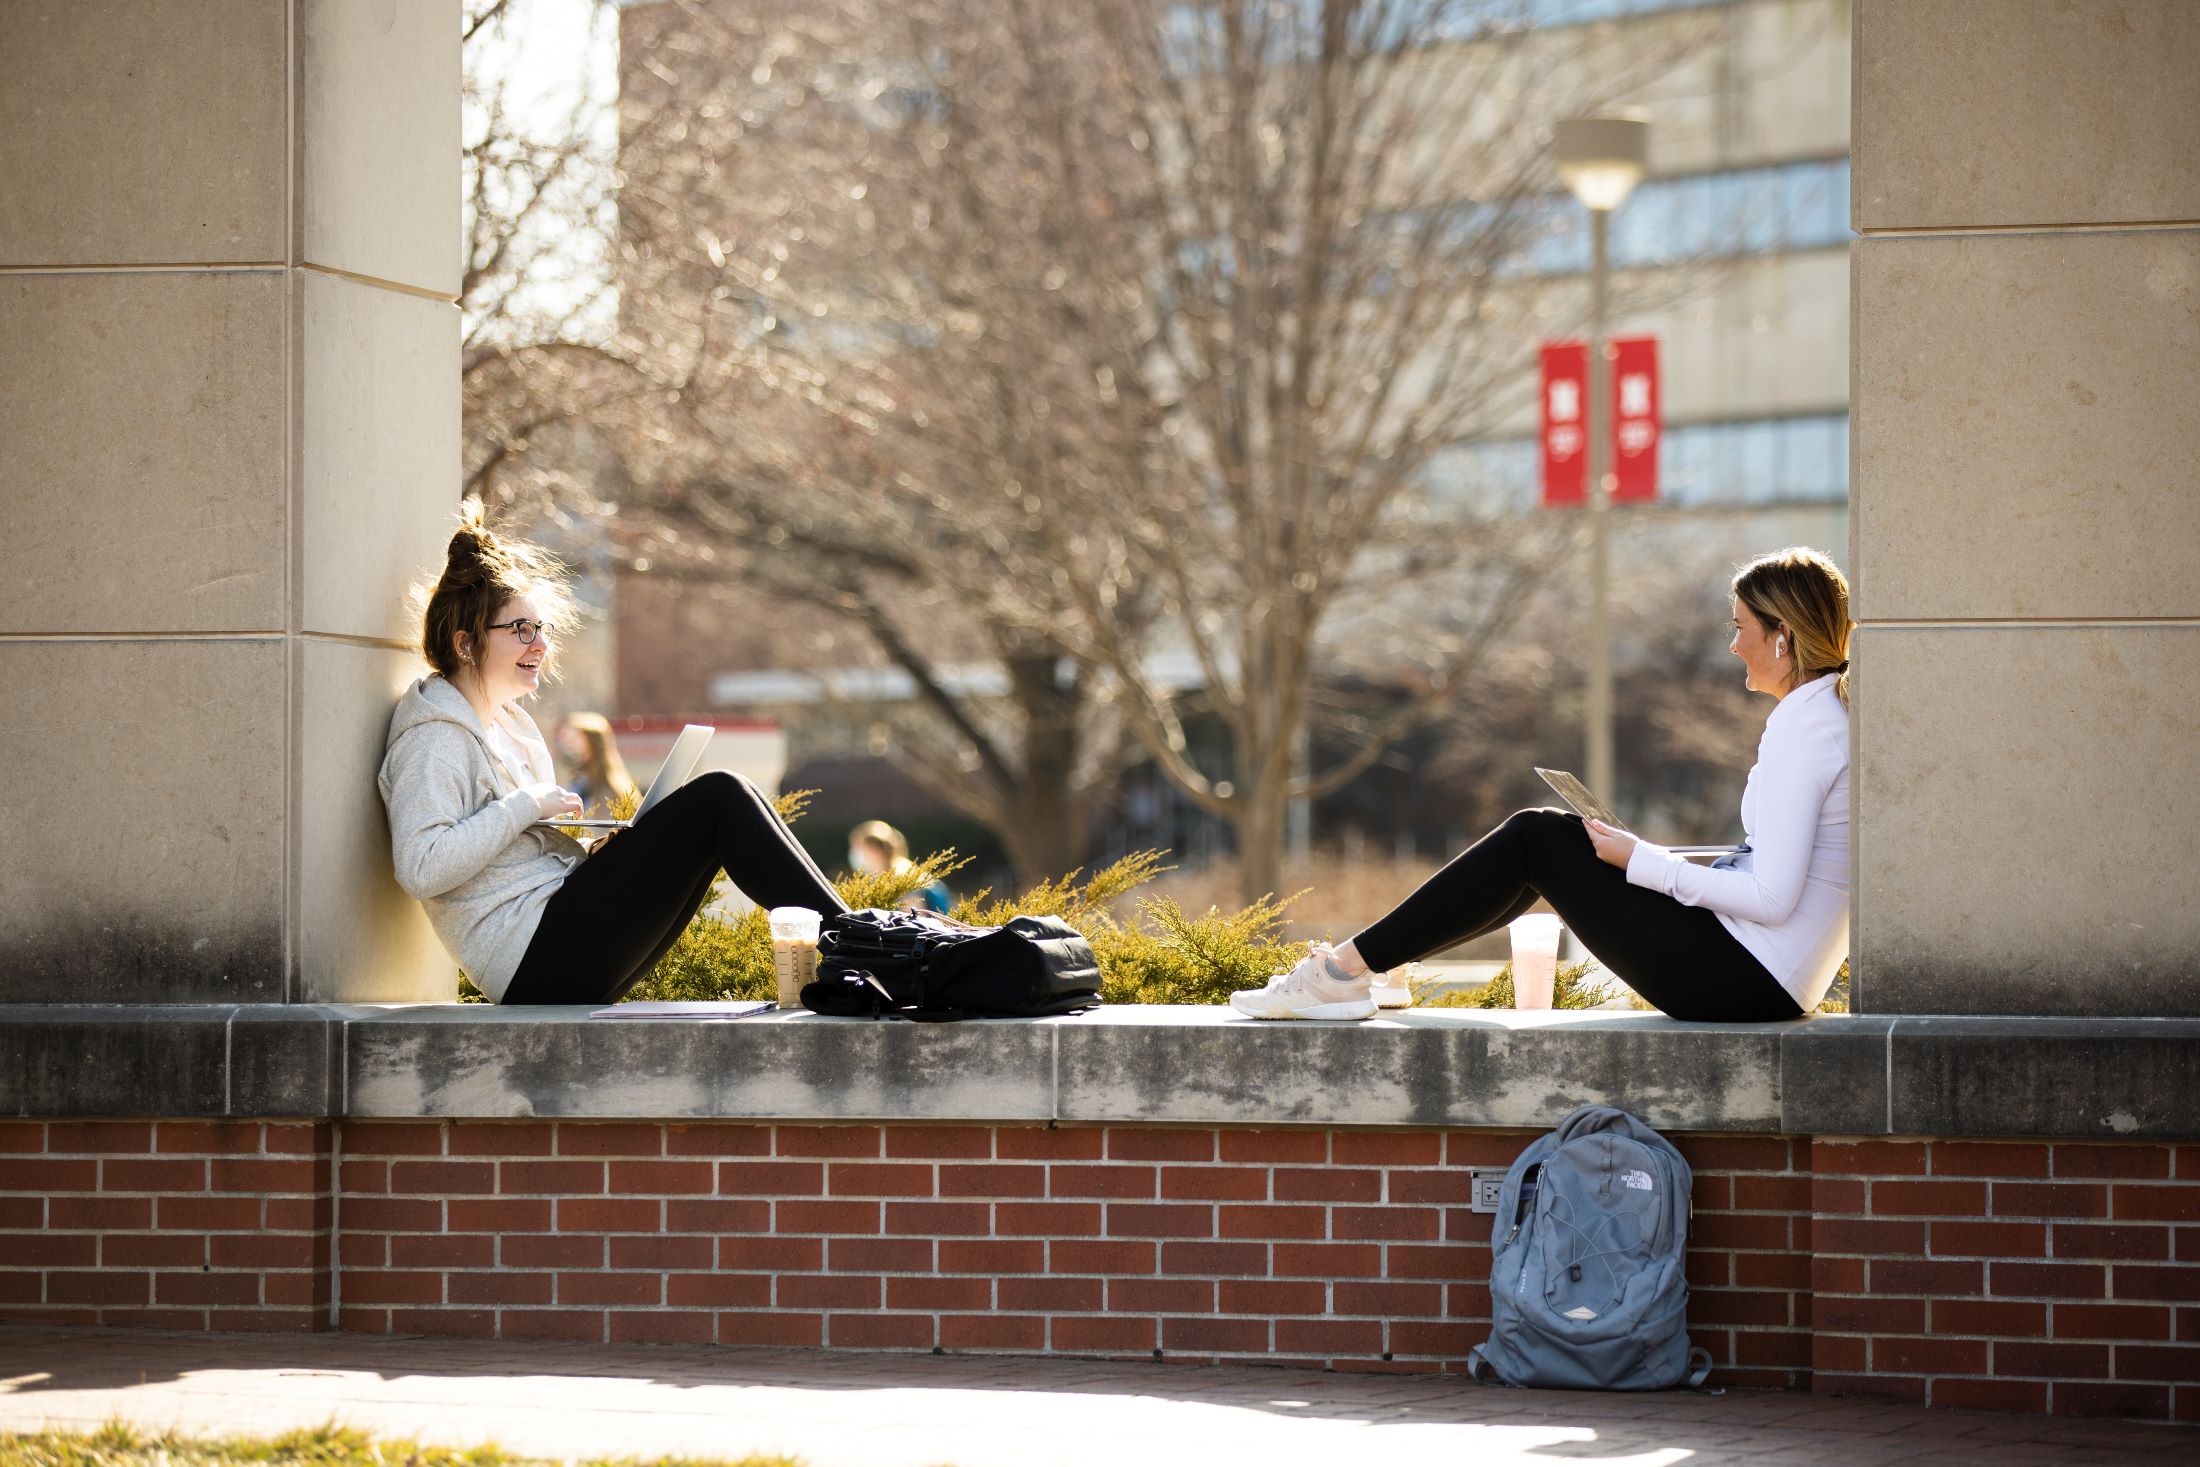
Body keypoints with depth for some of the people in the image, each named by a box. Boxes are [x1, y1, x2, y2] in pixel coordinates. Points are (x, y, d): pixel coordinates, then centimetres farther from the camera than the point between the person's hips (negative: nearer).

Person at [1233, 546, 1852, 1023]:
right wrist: (1649, 855, 13)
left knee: (1538, 841, -4)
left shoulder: (1802, 726, -17)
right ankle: (1356, 963, 16)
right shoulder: (1836, 712, 13)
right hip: (1755, 979, 9)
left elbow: (1772, 896, -23)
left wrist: (1642, 862, -12)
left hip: (1746, 982, -9)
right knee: (1544, 831, 12)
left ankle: (1344, 973, 1)